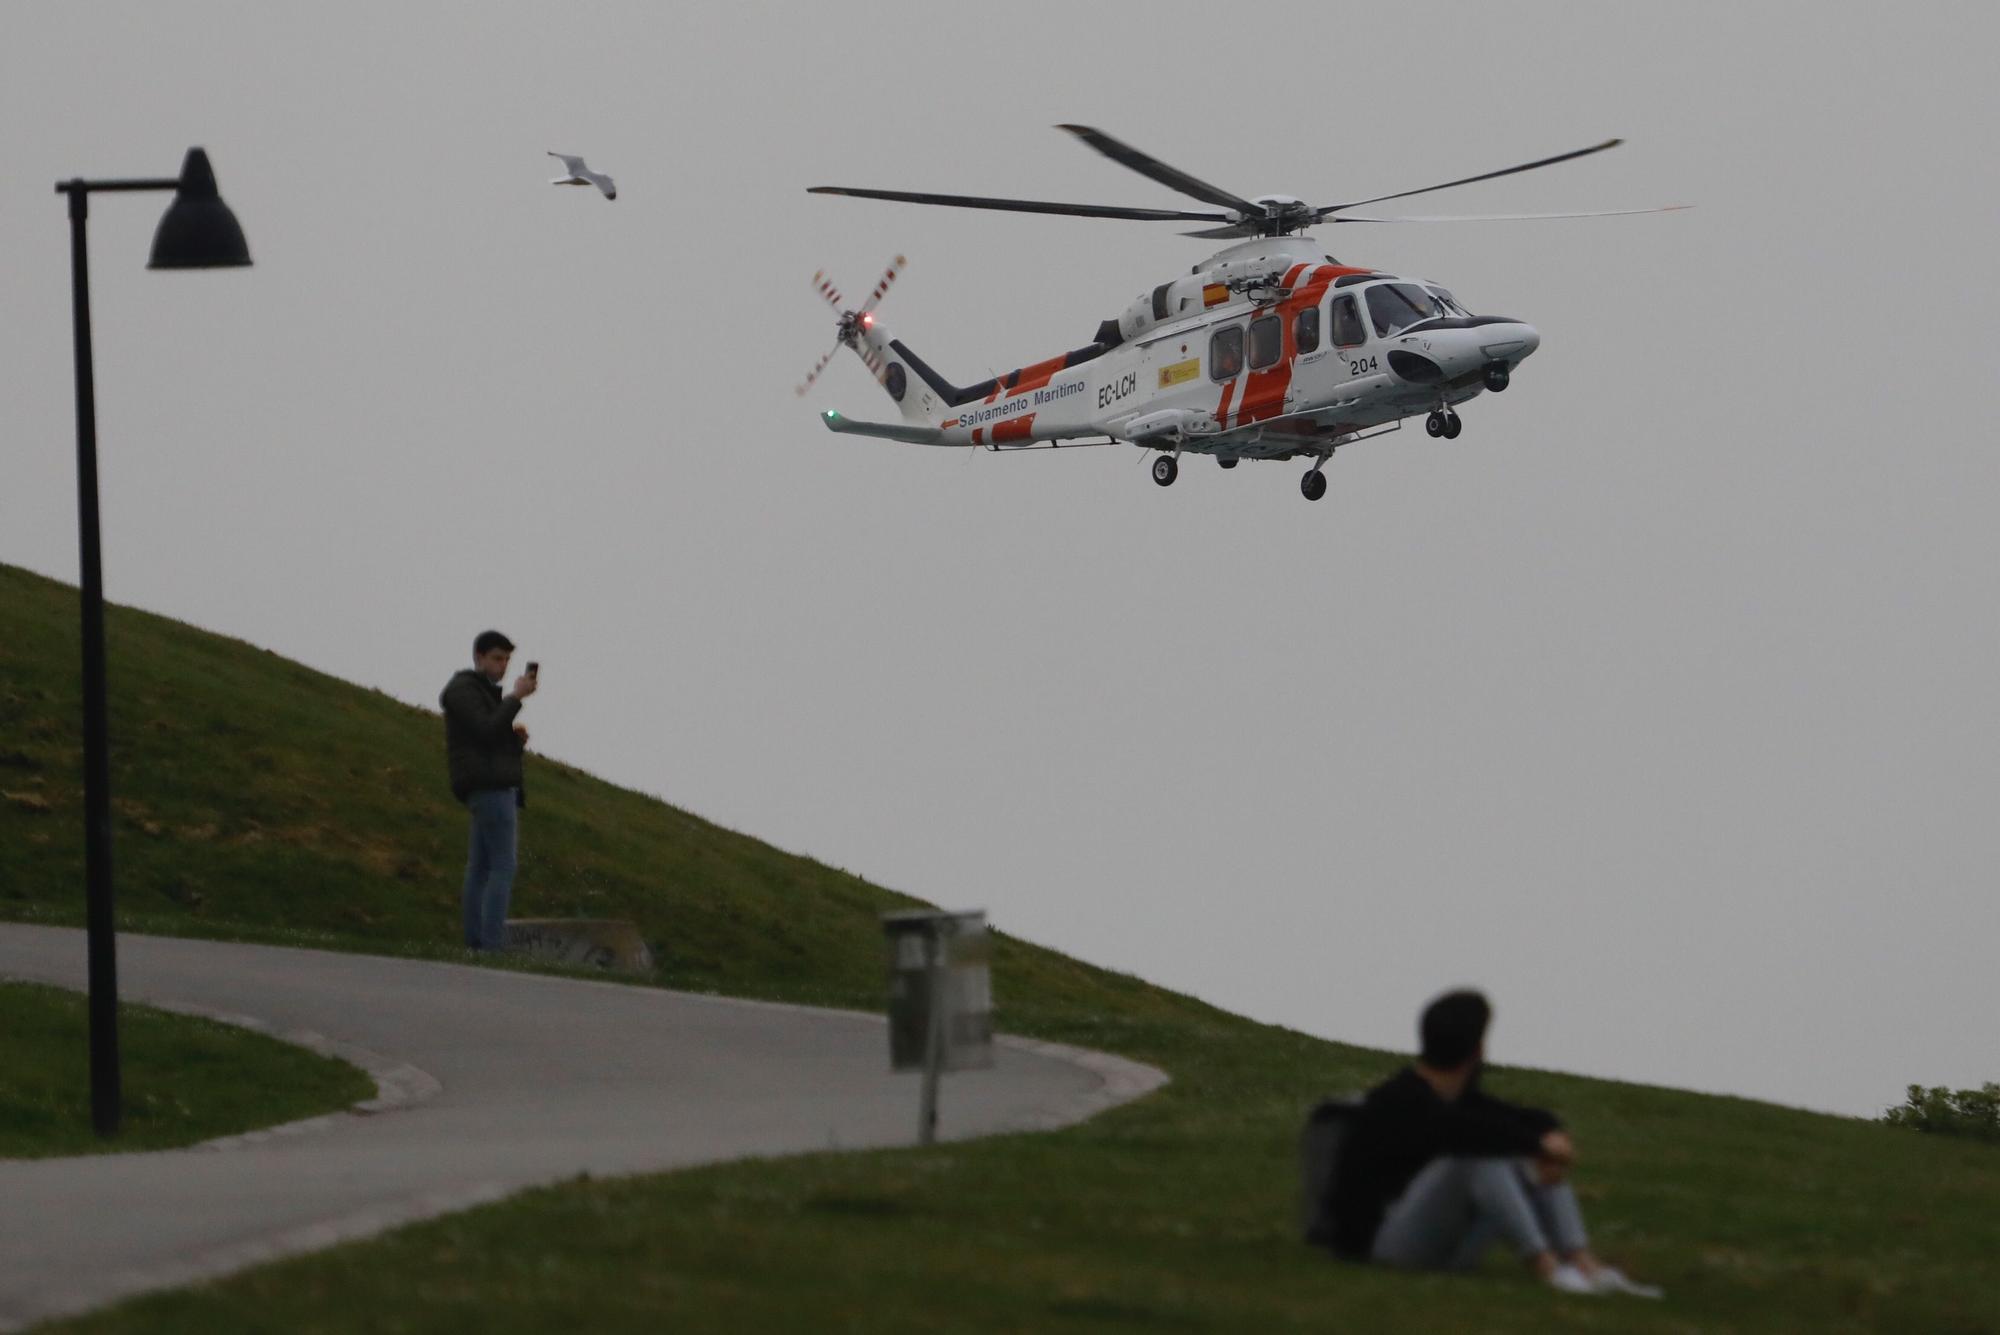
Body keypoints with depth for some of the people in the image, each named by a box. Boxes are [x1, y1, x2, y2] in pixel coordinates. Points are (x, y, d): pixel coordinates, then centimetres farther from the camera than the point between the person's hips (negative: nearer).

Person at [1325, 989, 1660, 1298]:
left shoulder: (1462, 1097, 11)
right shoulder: (1401, 1102, -18)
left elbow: (1530, 1121, 9)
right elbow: (1464, 1132, -37)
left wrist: (1553, 1136, -15)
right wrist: (1541, 1143, -30)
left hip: (1445, 1249, 9)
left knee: (1532, 1159, -2)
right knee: (1481, 1152, -29)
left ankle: (1587, 1268, -19)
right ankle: (1547, 1268, -34)